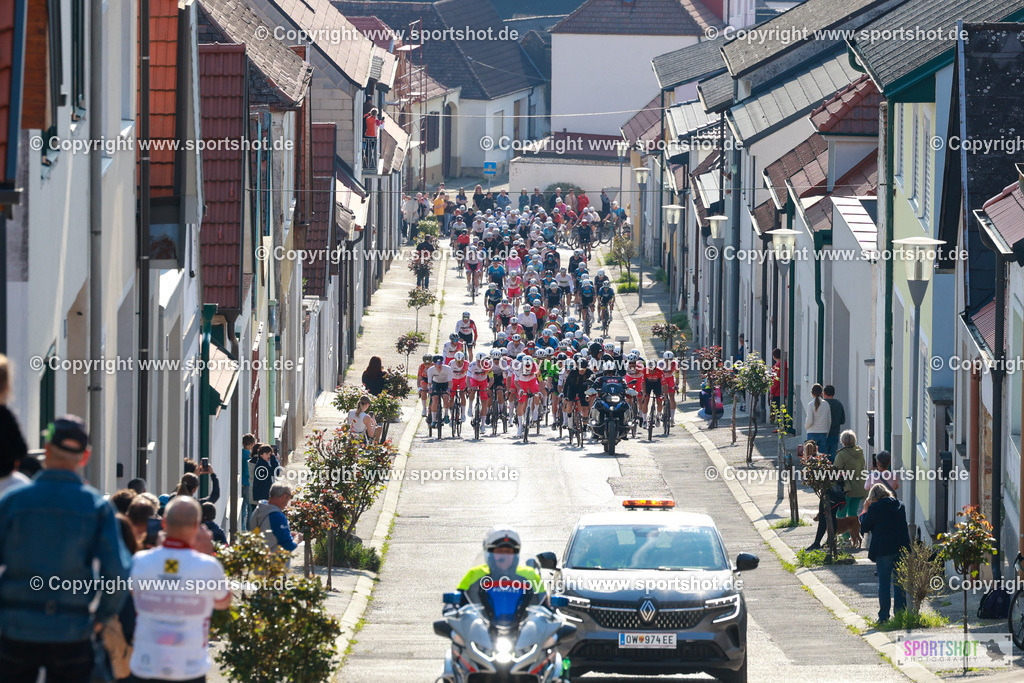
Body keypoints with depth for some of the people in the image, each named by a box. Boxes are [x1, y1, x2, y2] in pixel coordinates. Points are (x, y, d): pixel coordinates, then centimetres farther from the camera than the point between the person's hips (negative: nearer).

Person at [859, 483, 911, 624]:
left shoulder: (875, 508, -8)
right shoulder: (900, 505, 8)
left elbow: (864, 527, -2)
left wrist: (865, 511, 10)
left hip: (883, 550, -4)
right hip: (902, 548, 4)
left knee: (884, 583, 1)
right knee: (899, 583, 9)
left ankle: (884, 616, 0)